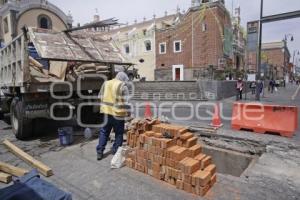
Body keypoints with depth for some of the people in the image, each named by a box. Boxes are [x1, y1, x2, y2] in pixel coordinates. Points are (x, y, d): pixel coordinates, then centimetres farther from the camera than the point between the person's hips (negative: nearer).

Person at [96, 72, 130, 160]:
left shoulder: (105, 83, 12)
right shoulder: (122, 86, -7)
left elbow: (101, 98, 15)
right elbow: (125, 101, -11)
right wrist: (127, 112, -4)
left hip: (106, 112, 5)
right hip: (118, 113, -5)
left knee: (104, 132, 15)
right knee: (119, 133, 10)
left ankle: (99, 152, 16)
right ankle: (116, 152, 18)